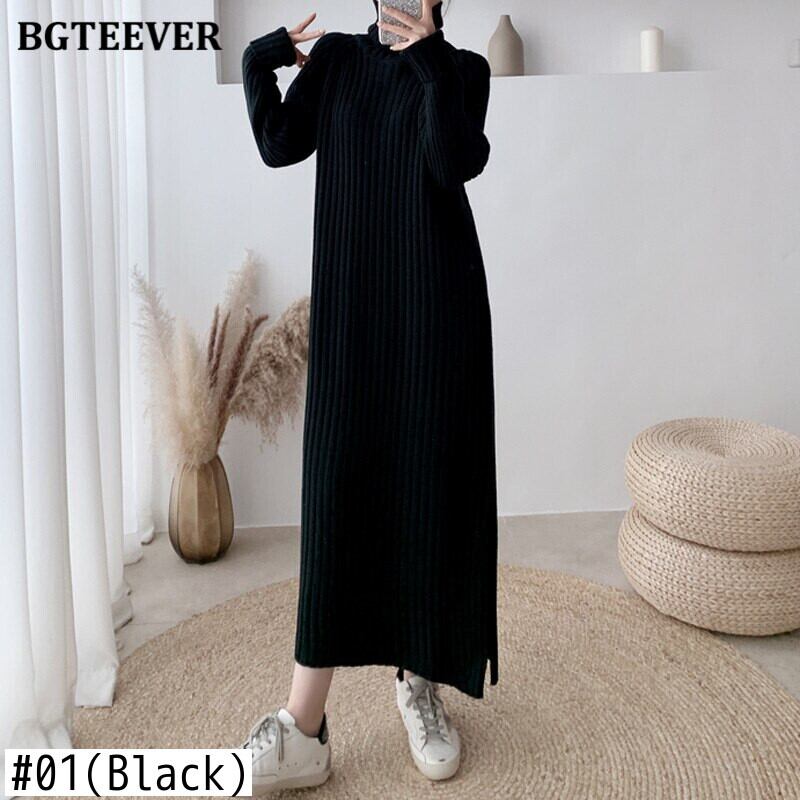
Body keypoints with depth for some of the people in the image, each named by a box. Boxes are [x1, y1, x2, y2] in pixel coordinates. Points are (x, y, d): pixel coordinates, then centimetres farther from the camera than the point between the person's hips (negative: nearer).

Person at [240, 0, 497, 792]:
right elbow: (281, 145, 2)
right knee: (338, 486, -5)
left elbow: (456, 165, -11)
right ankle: (301, 728, -3)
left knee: (434, 484, 0)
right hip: (352, 300, 1)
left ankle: (421, 679, 20)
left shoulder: (464, 69, 8)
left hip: (438, 299, 0)